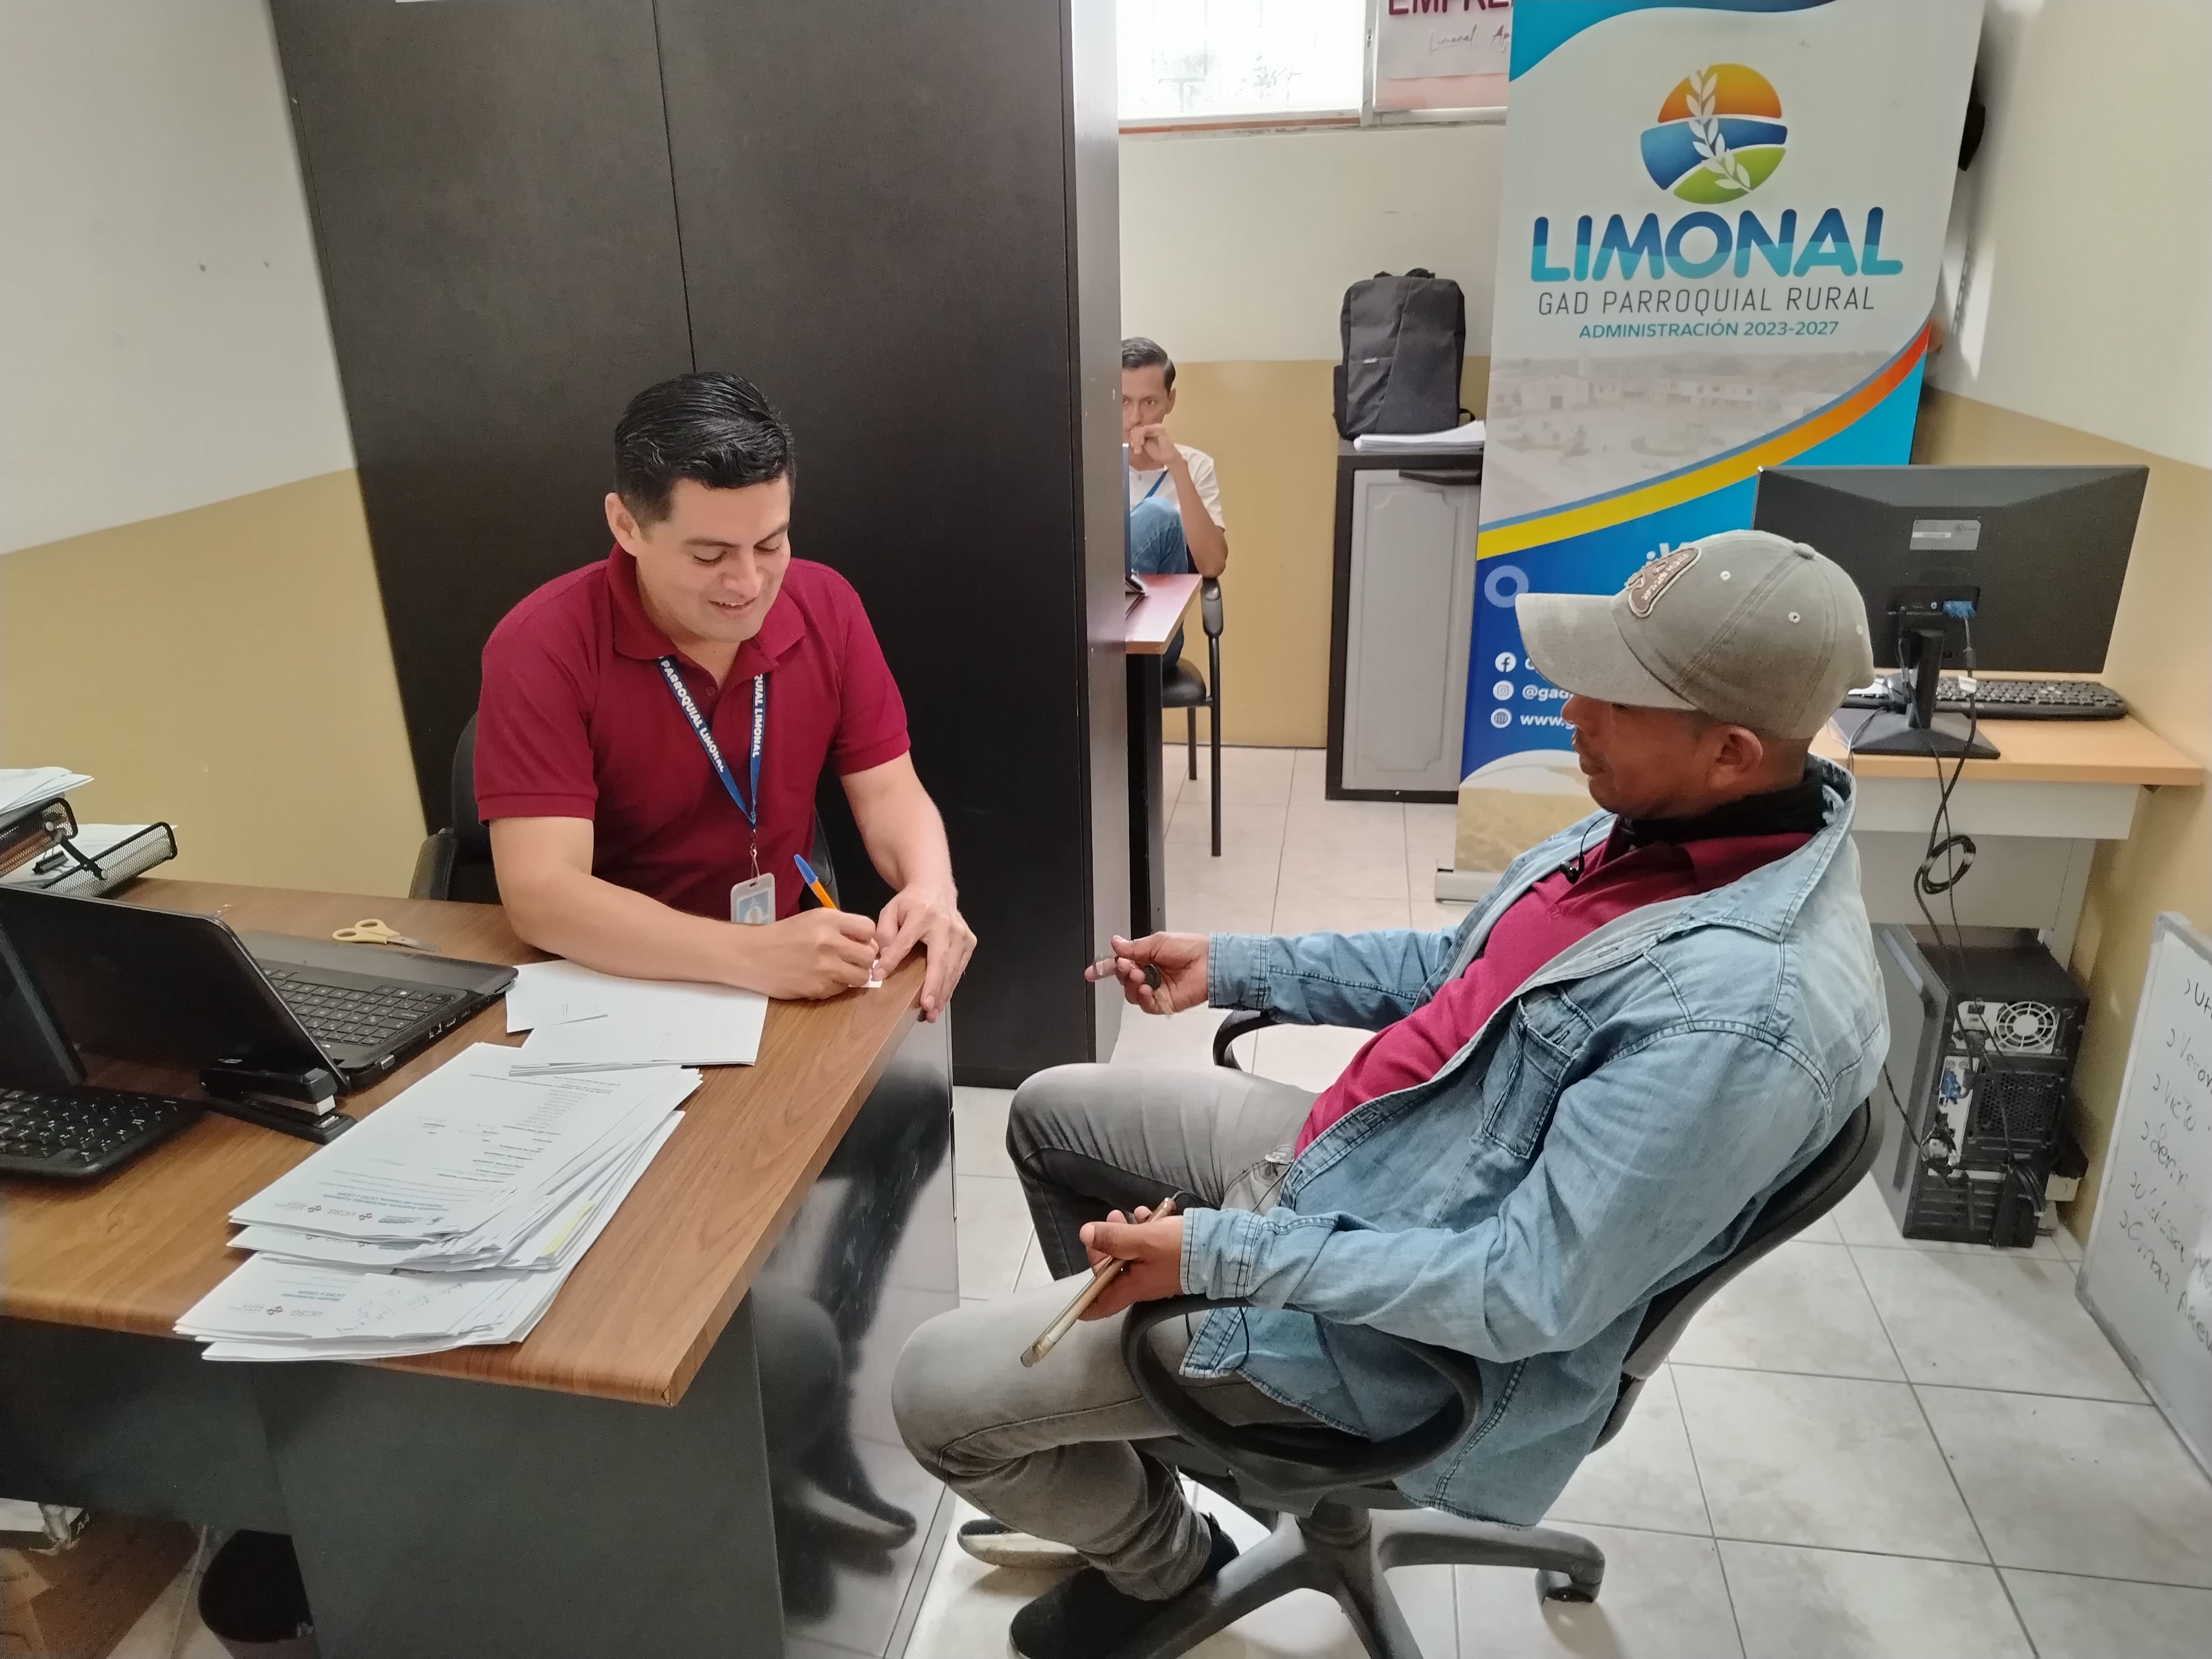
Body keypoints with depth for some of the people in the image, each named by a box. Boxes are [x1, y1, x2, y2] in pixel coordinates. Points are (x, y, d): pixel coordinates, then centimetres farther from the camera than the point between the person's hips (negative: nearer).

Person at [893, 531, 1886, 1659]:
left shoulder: (1743, 1011, -34)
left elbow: (1524, 1296, -30)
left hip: (1403, 1326, -9)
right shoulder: (1672, 822, -4)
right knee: (1052, 1114, 22)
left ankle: (1160, 1561, 25)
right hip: (1350, 1158, 9)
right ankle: (1108, 1473, 36)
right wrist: (1229, 967, 6)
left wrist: (1216, 1255, -26)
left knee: (939, 1388, -7)